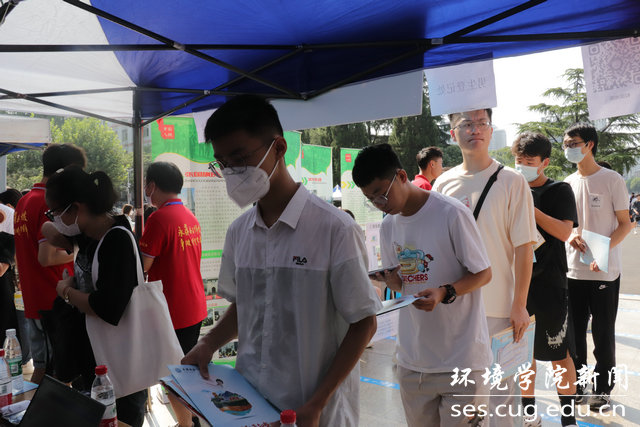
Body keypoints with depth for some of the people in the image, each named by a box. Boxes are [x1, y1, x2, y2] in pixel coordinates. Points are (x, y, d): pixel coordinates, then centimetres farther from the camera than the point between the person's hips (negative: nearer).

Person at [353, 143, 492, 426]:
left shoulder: (451, 214, -11)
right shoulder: (388, 227, 7)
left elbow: (483, 273, -6)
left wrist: (445, 293, -23)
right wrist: (389, 279, -9)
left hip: (461, 357, -5)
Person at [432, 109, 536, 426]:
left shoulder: (511, 181, -6)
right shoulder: (443, 183, 5)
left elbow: (523, 247, -7)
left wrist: (519, 305, -10)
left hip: (498, 306, -3)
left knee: (499, 386, 7)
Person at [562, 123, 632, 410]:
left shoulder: (612, 180, -5)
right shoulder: (568, 183, 9)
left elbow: (625, 223, -5)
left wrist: (603, 249, -21)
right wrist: (570, 236, -8)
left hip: (604, 271, -4)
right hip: (573, 270, 4)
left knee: (603, 334, 5)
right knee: (575, 332, 11)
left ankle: (603, 389, 20)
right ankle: (577, 385, 26)